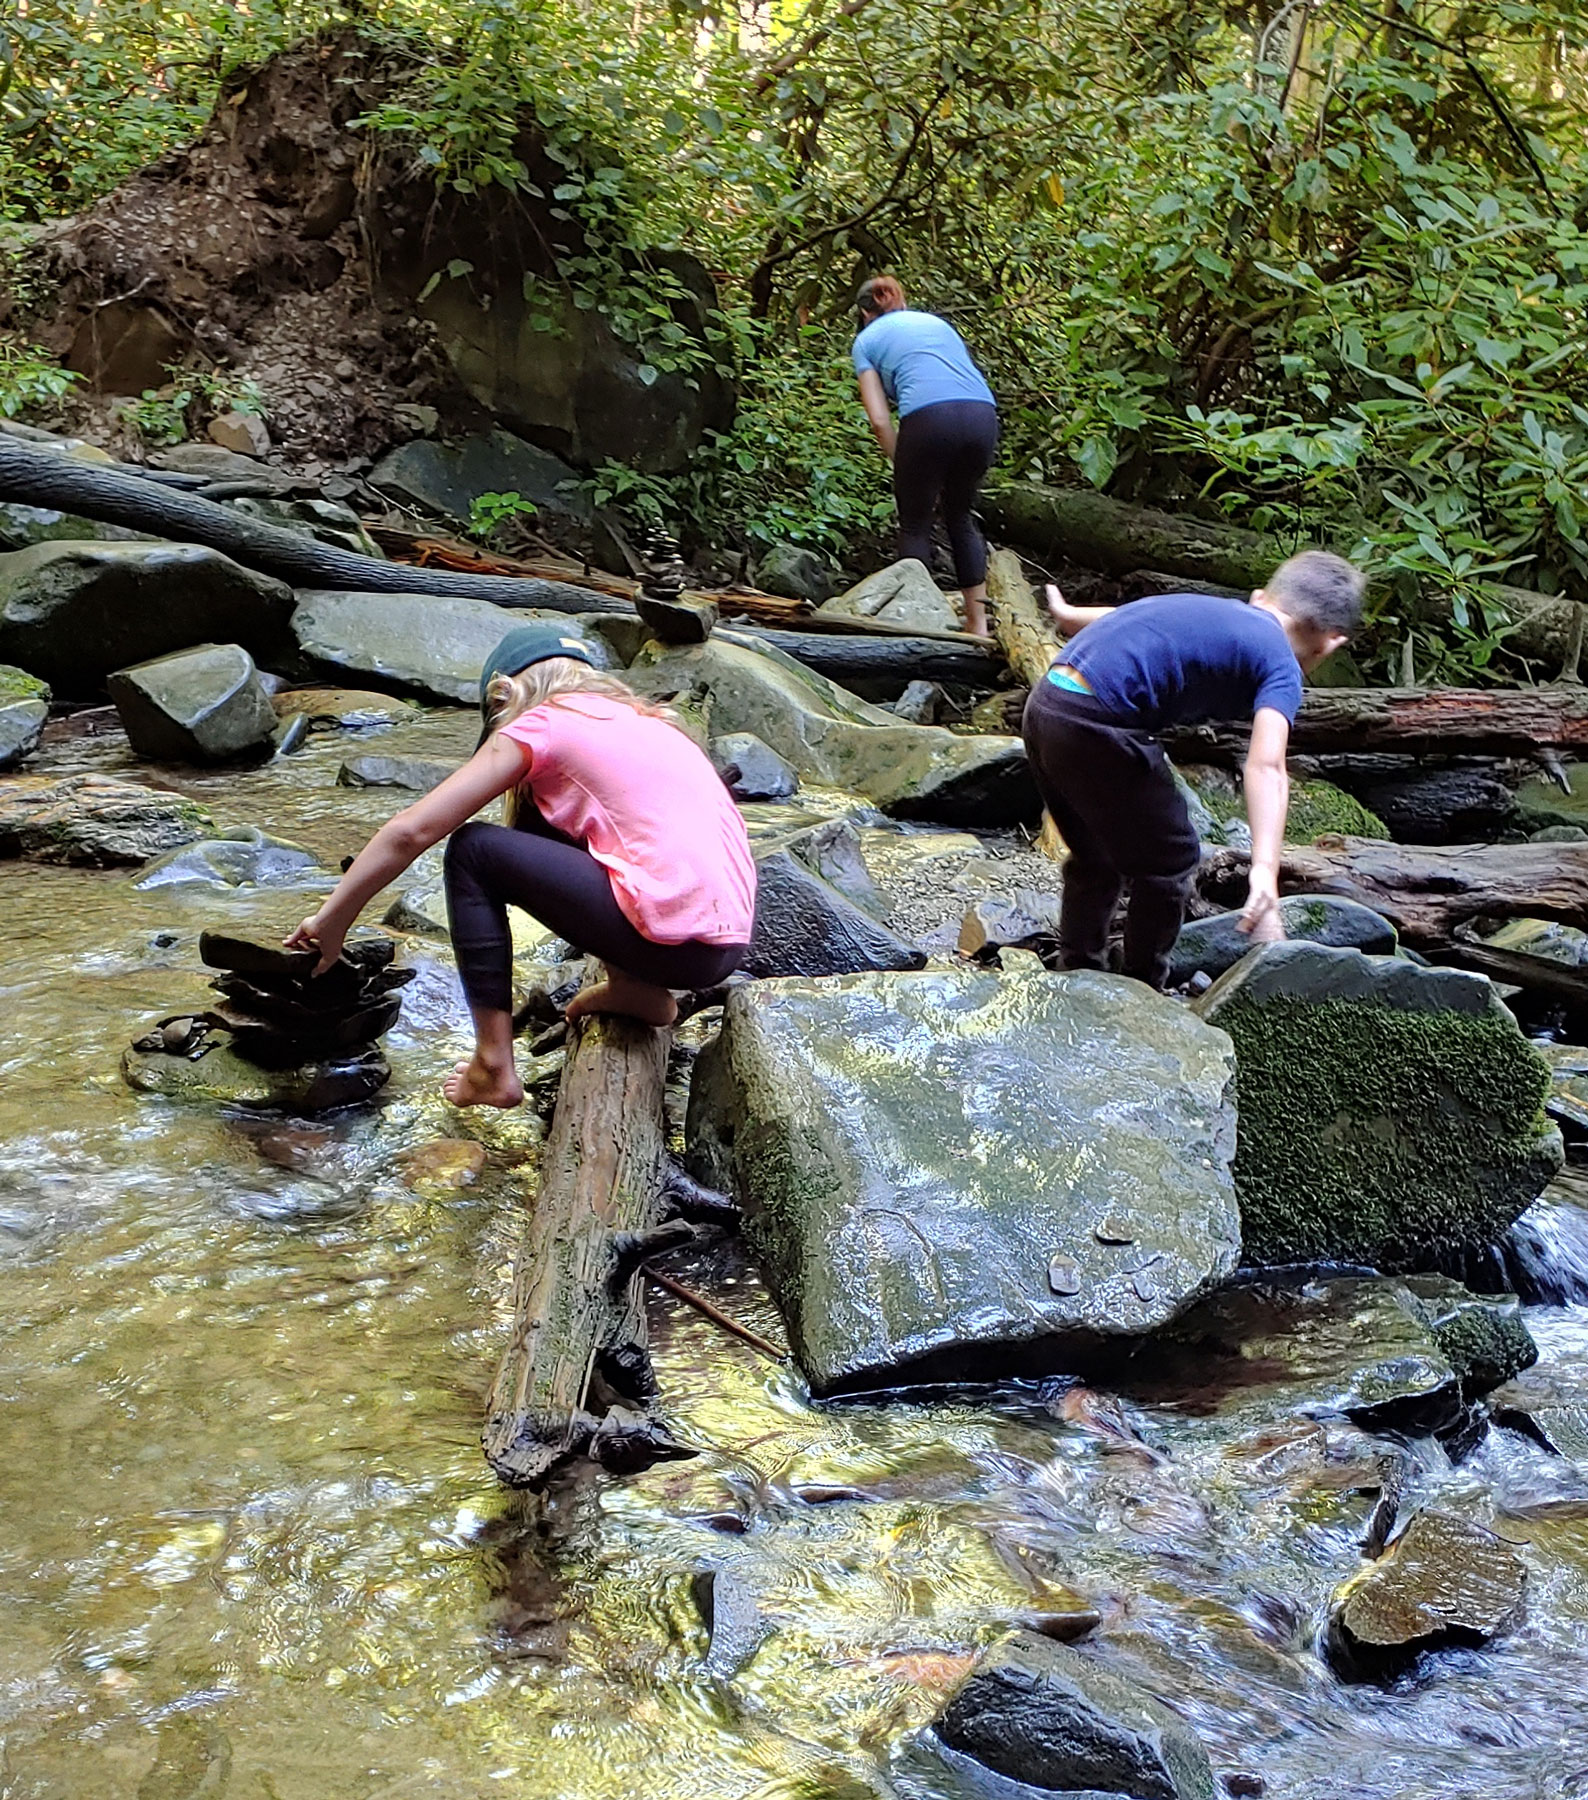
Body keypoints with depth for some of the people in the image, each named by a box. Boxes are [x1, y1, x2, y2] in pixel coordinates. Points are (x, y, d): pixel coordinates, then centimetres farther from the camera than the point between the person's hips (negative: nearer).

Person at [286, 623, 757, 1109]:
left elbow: (410, 831, 1)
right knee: (539, 824, 24)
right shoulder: (639, 719, 24)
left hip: (675, 941, -8)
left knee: (473, 851, 5)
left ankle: (494, 1068, 3)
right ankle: (637, 989, 19)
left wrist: (332, 920, 10)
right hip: (730, 944, 8)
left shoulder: (540, 724, 3)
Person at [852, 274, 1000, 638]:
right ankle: (978, 622, 23)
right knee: (961, 515, 23)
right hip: (982, 414, 5)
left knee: (915, 524, 12)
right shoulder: (936, 322, 32)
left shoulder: (868, 339, 19)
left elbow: (879, 420, 7)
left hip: (929, 418, -5)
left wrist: (902, 468, 15)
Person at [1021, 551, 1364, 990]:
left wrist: (1066, 614, 62)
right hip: (1095, 728, -8)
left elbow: (1125, 618, 40)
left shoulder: (1210, 608, 22)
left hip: (1044, 704, 9)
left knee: (1096, 858, 26)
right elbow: (1265, 766, -17)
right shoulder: (1280, 666, 0)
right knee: (1170, 862, 10)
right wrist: (1265, 871, -28)